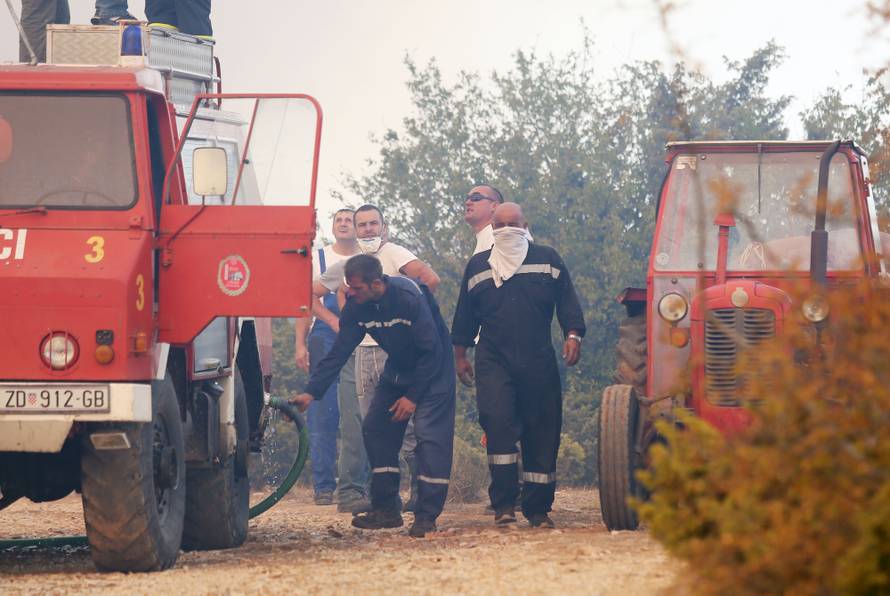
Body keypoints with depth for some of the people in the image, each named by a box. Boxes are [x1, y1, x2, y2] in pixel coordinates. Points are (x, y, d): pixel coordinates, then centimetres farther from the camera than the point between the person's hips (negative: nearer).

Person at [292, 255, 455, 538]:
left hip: (433, 368, -7)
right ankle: (386, 509, 8)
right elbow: (338, 353, -11)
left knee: (430, 435, -16)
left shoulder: (409, 298, -31)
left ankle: (427, 516, -15)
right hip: (398, 368, 7)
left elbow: (431, 352, -24)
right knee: (375, 429, 1)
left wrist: (413, 396, -22)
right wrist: (311, 392, -21)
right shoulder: (356, 307, -12)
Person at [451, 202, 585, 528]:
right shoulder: (478, 266, 14)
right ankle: (504, 504, -15)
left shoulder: (547, 260, 9)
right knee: (498, 424, -17)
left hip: (539, 361, 0)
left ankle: (538, 508, 7)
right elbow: (465, 315, 19)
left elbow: (567, 302, 7)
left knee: (542, 432, 0)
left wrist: (573, 335, -7)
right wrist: (460, 354, 16)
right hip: (494, 361, 0)